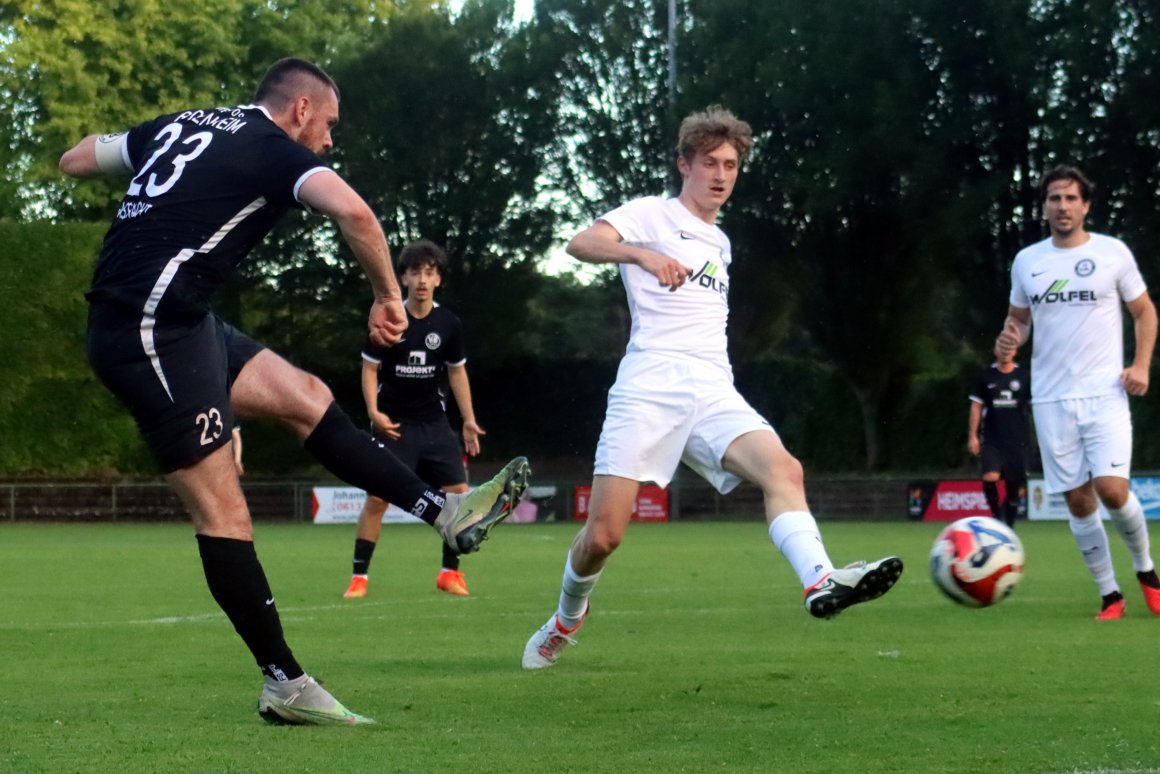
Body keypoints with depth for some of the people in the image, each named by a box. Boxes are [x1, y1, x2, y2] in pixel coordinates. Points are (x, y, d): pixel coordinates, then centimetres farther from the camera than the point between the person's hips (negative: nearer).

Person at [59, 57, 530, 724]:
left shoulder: (180, 125, 15)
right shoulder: (273, 150, -7)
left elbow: (75, 160, 25)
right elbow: (353, 212, -25)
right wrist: (389, 297, -11)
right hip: (153, 325, -9)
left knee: (306, 397, 11)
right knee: (222, 508, -7)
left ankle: (447, 513, 11)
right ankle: (285, 682, -5)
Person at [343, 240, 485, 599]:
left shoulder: (449, 324, 1)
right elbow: (370, 367, 0)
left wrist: (469, 421, 9)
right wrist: (374, 411, -13)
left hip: (434, 423, 3)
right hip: (394, 424, -3)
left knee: (458, 493, -6)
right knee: (377, 498, -11)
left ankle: (450, 572, 11)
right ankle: (359, 576, -2)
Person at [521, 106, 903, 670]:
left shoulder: (720, 243, 27)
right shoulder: (652, 215, 6)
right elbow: (580, 244, -13)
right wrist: (641, 253, -29)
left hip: (713, 392, 5)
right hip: (649, 387, -5)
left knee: (782, 468, -25)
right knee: (604, 533, -8)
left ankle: (820, 582, -45)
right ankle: (566, 620, 21)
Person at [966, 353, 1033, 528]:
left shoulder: (1024, 377, 3)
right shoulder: (986, 376, 4)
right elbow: (976, 407, 7)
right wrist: (972, 436, 1)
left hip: (1017, 440, 1)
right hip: (992, 439, -1)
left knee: (1014, 484, 2)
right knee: (990, 477, -21)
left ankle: (1008, 525, 14)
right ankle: (997, 515, -1)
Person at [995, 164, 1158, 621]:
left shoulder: (1113, 253, 0)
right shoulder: (1026, 261, 7)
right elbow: (1018, 317, 20)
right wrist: (1009, 341, -4)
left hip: (1105, 394, -3)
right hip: (1051, 399, 3)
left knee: (1112, 490, -16)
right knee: (1078, 501, 2)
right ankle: (1109, 595, 13)